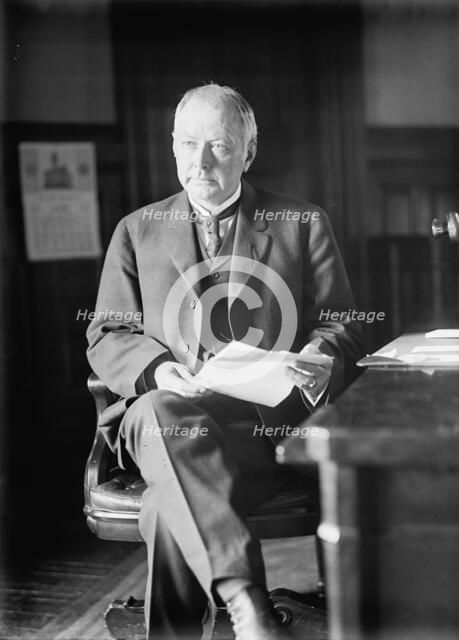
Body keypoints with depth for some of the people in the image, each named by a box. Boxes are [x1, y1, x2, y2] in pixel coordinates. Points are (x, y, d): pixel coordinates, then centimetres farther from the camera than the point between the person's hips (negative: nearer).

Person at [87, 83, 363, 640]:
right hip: (166, 418, 2)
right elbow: (106, 337, 13)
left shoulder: (304, 225, 15)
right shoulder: (137, 231, 19)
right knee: (157, 412, -38)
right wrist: (157, 369, -10)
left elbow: (340, 327, 13)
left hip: (269, 420, -1)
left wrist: (320, 360, -13)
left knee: (170, 510, -32)